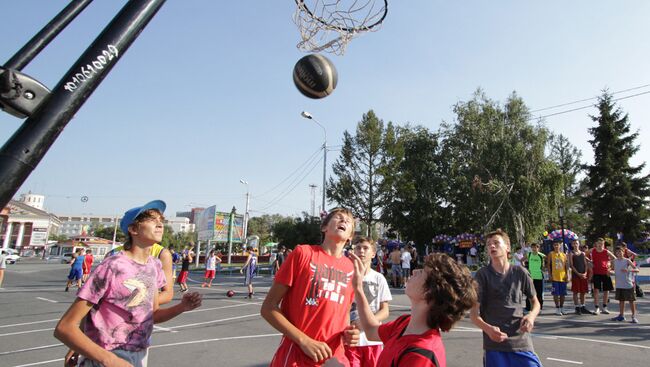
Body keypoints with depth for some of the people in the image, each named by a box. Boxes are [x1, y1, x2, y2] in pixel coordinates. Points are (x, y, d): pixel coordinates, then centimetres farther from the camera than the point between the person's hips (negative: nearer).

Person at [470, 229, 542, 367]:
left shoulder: (520, 273, 3)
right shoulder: (483, 274, -5)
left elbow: (535, 302, 15)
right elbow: (474, 313, -5)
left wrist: (532, 315, -6)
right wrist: (487, 328, -24)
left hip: (521, 341, 2)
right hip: (495, 343, -2)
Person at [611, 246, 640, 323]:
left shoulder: (627, 260, -7)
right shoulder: (615, 261, 7)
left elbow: (637, 269, -14)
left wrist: (628, 270, -29)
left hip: (628, 284, -5)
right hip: (619, 285, 5)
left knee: (631, 300, 1)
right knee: (621, 300, 13)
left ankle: (634, 317, 9)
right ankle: (621, 315, 23)